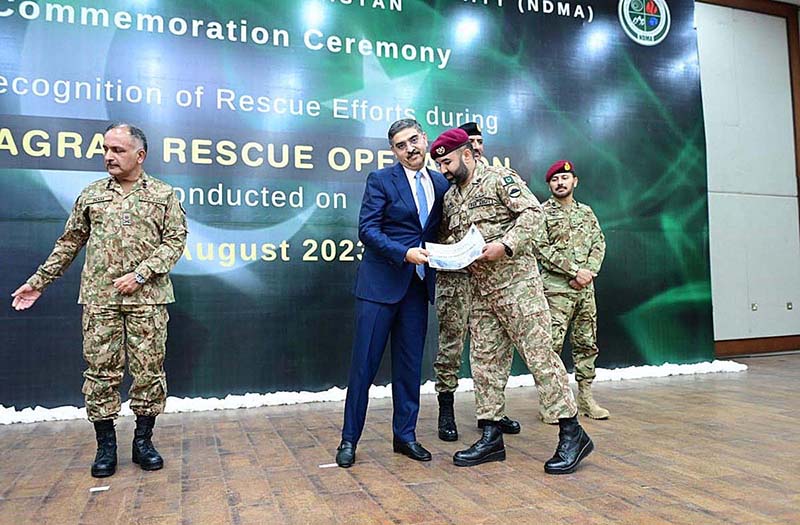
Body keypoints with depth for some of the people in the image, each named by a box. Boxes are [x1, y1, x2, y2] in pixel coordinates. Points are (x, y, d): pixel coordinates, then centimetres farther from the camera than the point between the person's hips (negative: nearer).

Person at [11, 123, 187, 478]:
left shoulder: (164, 194, 6)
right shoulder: (91, 195, 13)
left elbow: (176, 240, -1)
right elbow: (69, 243, 17)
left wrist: (141, 274, -11)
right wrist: (39, 282, 16)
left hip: (147, 297, -2)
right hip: (99, 298, 2)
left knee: (149, 369, 2)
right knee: (101, 371, 3)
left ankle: (143, 441, 16)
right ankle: (105, 445, 16)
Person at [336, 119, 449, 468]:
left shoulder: (440, 184, 11)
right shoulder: (381, 180, -3)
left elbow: (438, 230, 15)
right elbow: (367, 229, -10)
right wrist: (404, 253, -21)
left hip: (418, 285, 4)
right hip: (381, 283, -4)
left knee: (410, 364, 10)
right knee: (364, 362, 1)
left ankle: (405, 435, 23)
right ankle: (349, 439, 14)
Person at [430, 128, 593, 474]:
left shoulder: (500, 179, -3)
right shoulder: (450, 199, 18)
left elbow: (533, 213, -12)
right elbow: (453, 240, 22)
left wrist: (505, 245, -23)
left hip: (516, 283, -7)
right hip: (481, 292, 8)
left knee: (539, 354, -6)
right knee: (484, 361, 8)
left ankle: (572, 433, 4)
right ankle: (491, 437, 17)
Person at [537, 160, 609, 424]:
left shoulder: (586, 212, 16)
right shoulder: (542, 212, 0)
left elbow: (599, 244, 10)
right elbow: (543, 250, -9)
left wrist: (588, 272, -7)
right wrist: (575, 271, -14)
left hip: (585, 288, 6)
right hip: (556, 289, -5)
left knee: (587, 344, 9)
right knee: (551, 345, -8)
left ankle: (586, 398, 19)